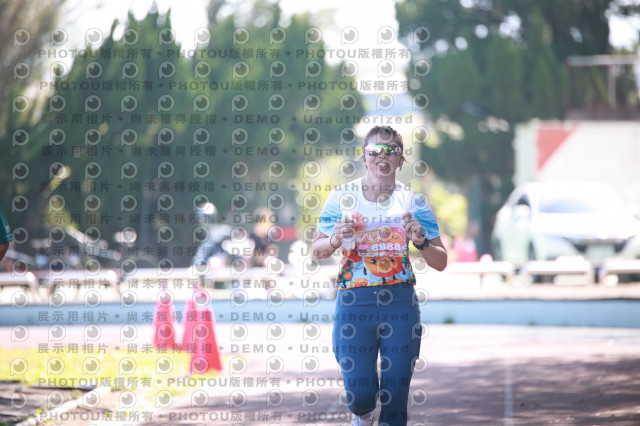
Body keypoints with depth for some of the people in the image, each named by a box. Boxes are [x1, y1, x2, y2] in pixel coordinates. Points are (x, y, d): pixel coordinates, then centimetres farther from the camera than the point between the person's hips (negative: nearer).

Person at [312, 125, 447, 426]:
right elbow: (317, 251, 10)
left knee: (395, 396, -1)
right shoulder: (342, 197, 2)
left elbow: (441, 262, 4)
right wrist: (335, 240, -11)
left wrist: (421, 242, -16)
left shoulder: (412, 201, 3)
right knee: (360, 395, -6)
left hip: (400, 303, 1)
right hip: (354, 303, -1)